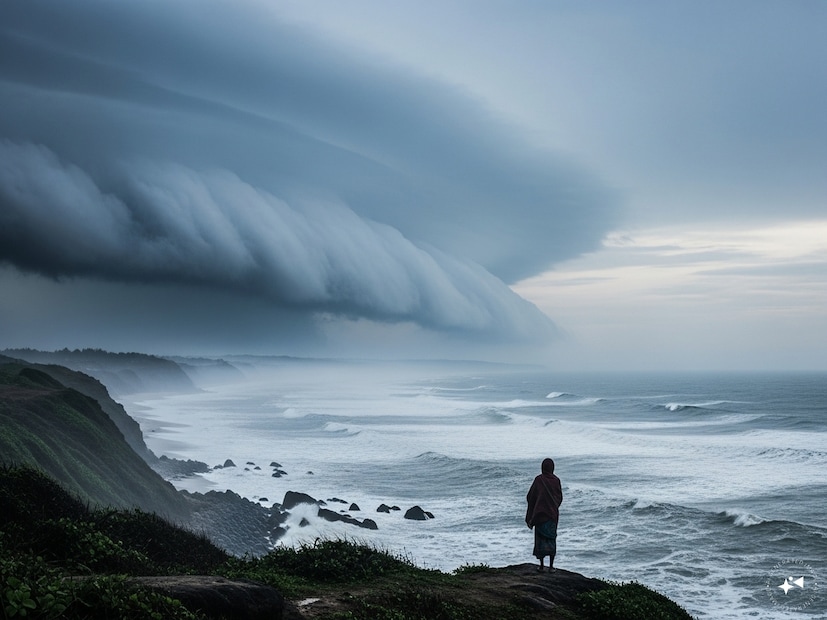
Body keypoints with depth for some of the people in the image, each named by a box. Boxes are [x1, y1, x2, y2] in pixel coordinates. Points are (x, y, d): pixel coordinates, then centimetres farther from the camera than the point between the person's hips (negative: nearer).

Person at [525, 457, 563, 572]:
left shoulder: (538, 480, -8)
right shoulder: (556, 480, -2)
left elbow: (530, 497, -6)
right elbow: (560, 498, 4)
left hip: (540, 513, -2)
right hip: (553, 513, 2)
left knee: (540, 538, 5)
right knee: (552, 539, 7)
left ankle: (541, 565, 5)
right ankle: (551, 566, 4)